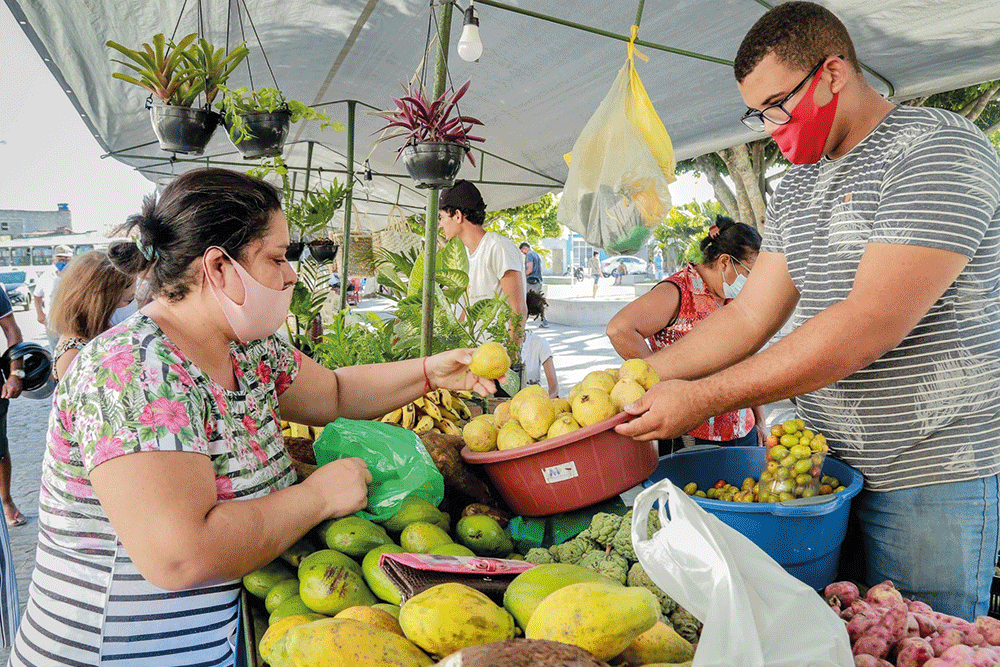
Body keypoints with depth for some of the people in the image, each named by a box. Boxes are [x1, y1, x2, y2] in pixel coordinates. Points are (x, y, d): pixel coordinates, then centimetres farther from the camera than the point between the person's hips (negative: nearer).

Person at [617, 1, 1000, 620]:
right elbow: (751, 315, 8)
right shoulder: (796, 185, 12)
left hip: (931, 476, -6)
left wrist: (702, 398, -25)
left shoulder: (939, 148, -13)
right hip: (829, 466, 7)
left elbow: (873, 322, -25)